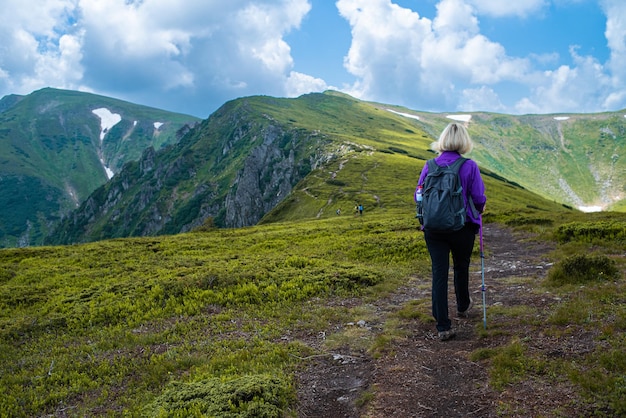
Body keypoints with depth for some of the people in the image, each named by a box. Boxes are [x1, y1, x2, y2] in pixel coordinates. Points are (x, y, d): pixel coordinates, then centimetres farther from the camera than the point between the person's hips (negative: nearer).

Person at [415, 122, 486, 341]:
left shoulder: (429, 165, -3)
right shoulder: (469, 166, -11)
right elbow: (479, 199, -11)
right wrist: (479, 209, 13)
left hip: (433, 229, 1)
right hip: (463, 228, -1)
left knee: (439, 273, 3)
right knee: (461, 267, 22)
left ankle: (443, 327, 4)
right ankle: (463, 306, 46)